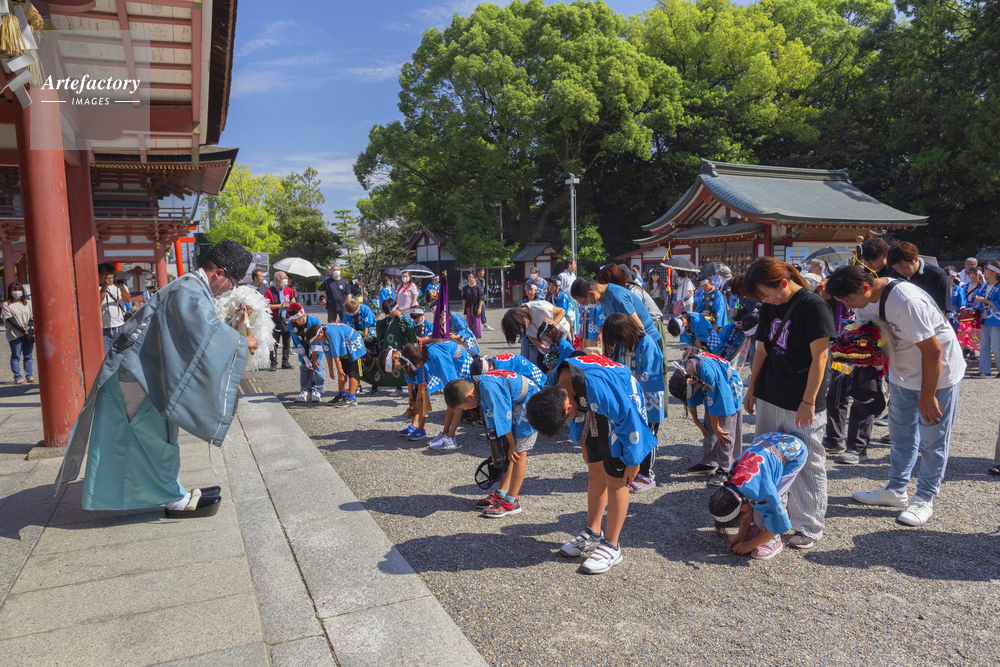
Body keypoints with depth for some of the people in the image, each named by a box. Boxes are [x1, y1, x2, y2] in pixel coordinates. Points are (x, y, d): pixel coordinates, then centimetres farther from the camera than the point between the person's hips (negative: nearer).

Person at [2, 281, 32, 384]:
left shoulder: (28, 303, 13)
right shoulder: (7, 305, 1)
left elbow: (31, 317, 10)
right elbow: (10, 319, -7)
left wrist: (28, 327, -8)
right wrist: (22, 329, -15)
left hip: (28, 333, 4)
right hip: (15, 334, -4)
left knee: (28, 355, 7)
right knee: (16, 356, -1)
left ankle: (29, 376, 12)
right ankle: (17, 377, 2)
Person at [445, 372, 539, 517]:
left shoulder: (491, 390, -32)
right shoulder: (478, 385, -3)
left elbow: (503, 419, -23)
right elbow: (493, 418, 6)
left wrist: (511, 445, -10)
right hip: (516, 403, 10)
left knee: (518, 451, -8)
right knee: (506, 449, 10)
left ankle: (512, 502, -2)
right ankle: (502, 493, 17)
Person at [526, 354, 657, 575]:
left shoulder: (598, 388, -41)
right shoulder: (555, 383, -16)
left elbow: (628, 420, -28)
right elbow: (577, 413, 6)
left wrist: (632, 461, -16)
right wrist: (584, 446, 15)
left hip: (623, 413, -7)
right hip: (594, 411, 7)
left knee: (614, 481, -3)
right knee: (595, 473, 13)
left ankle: (611, 547, 7)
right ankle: (593, 534, 27)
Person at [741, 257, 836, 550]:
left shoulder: (813, 306, -13)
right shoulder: (769, 308, 8)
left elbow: (819, 357, -14)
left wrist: (809, 401, -15)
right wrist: (751, 388, 15)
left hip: (802, 405, -7)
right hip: (769, 399, 7)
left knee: (807, 466, 4)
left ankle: (809, 529, 18)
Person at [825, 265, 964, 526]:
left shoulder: (906, 301, -33)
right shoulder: (866, 299, -8)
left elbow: (933, 352, -28)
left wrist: (927, 397, -21)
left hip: (937, 372, -8)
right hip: (902, 371, 8)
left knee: (932, 440, 3)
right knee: (901, 434, 16)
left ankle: (924, 499, 15)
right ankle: (896, 490, 28)